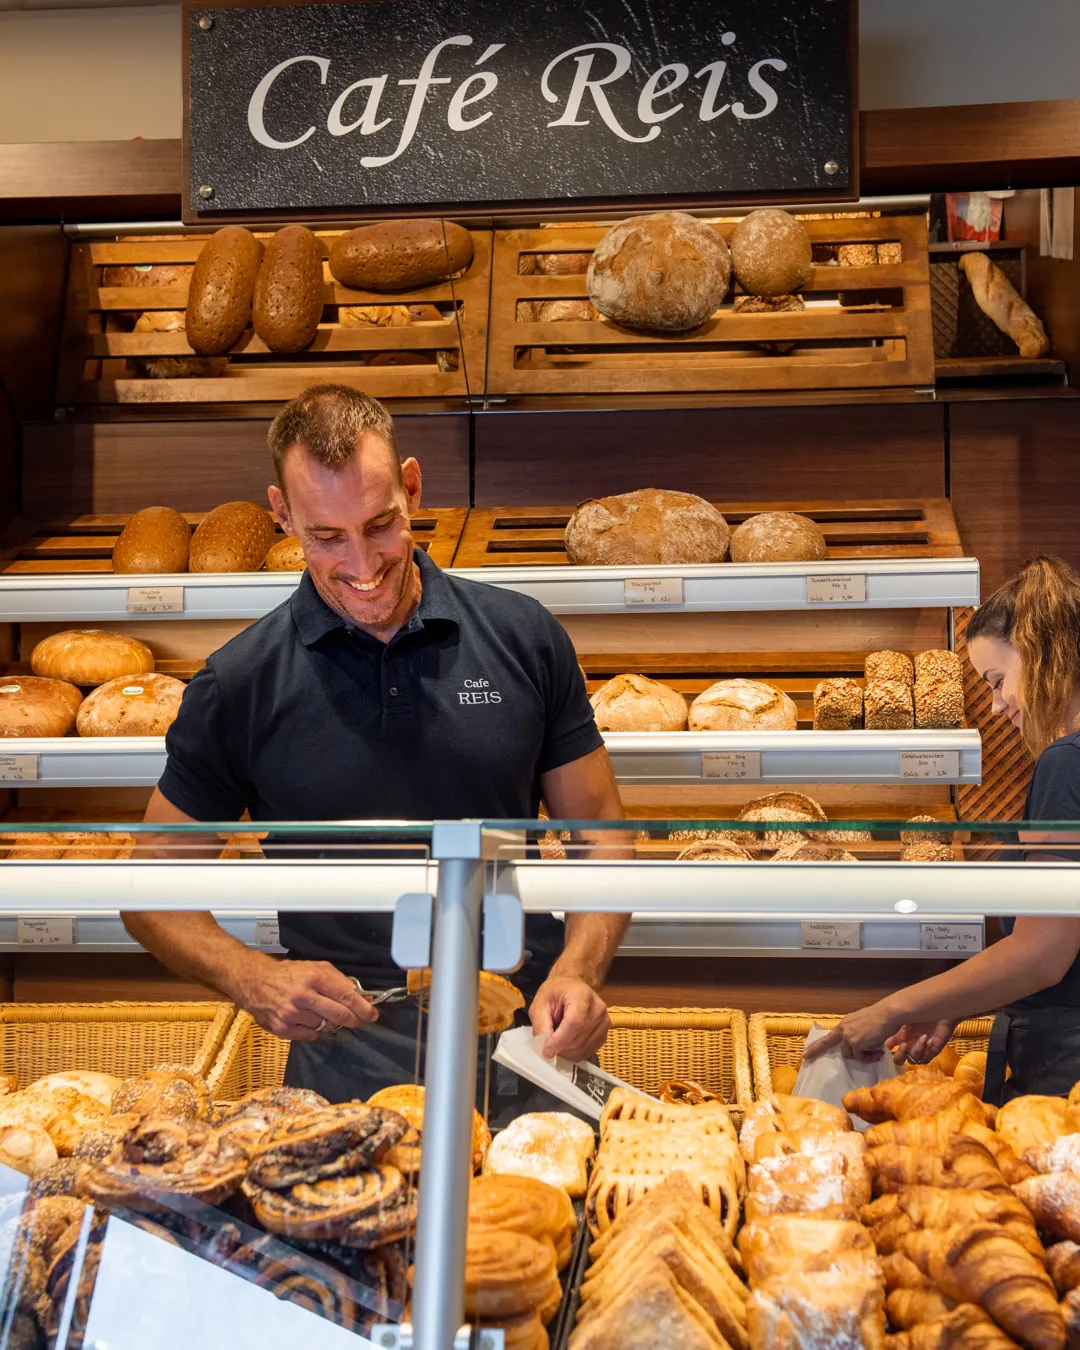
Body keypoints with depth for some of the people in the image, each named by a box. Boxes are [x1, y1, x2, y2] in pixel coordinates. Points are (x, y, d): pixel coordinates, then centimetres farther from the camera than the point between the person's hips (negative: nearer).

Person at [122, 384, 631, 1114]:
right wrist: (253, 978, -11)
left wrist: (577, 973, -10)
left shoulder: (522, 637, 3)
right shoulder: (240, 684, -1)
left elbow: (600, 835, 8)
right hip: (351, 1064, -1)